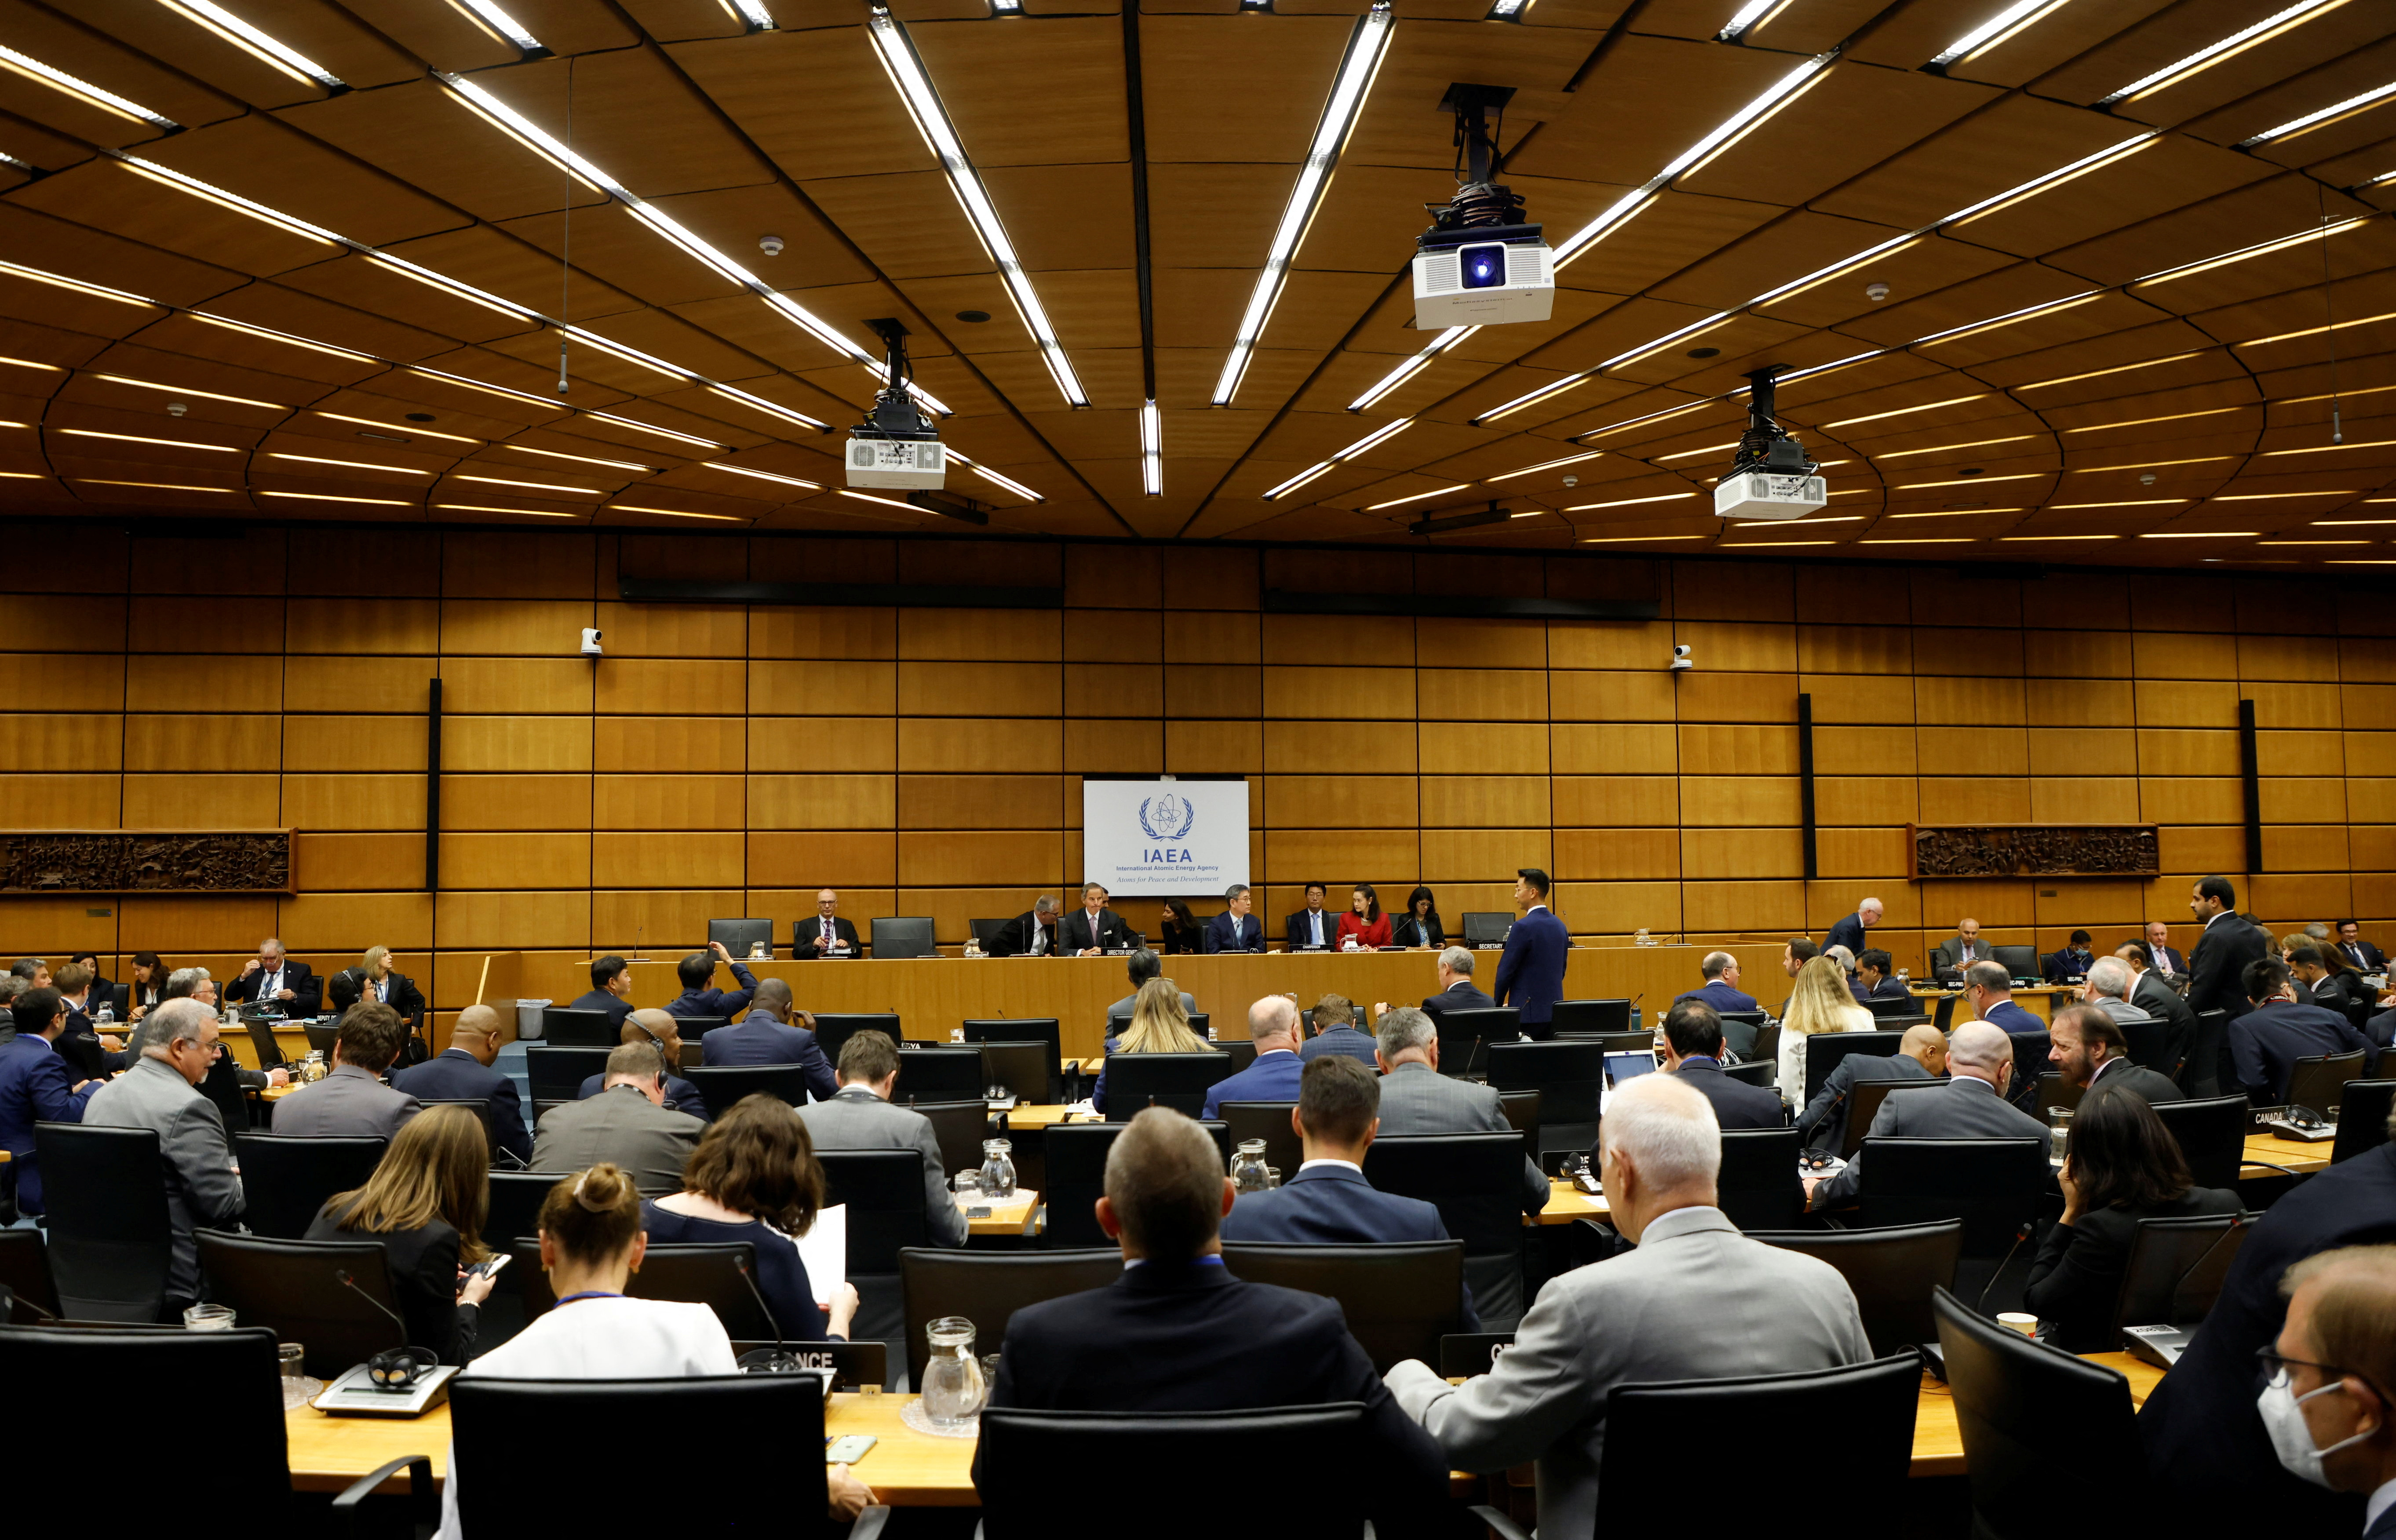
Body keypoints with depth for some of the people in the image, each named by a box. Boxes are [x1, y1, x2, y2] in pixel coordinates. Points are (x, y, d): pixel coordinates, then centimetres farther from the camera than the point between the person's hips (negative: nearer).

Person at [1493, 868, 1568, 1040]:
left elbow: (1505, 971, -12)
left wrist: (1498, 1005, 0)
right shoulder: (1560, 926, 10)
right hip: (1554, 1012, 8)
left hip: (1529, 1013, -8)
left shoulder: (1523, 927, -14)